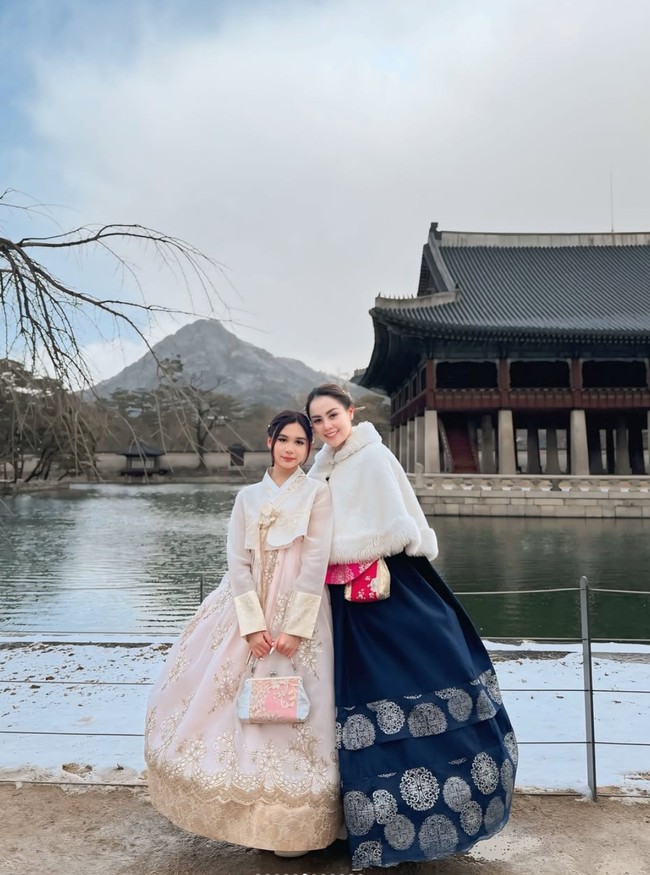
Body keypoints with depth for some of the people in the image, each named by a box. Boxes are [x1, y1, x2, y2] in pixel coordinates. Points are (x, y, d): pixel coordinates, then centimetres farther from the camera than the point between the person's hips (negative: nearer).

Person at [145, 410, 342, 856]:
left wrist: (294, 627, -14)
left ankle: (293, 824, 21)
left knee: (291, 711, 1)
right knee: (241, 703, 7)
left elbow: (316, 562, -8)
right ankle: (244, 811, 28)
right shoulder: (248, 496, 7)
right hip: (248, 609, 3)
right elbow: (238, 562, 0)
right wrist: (253, 624, -11)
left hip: (299, 613, -3)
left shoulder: (318, 493, -1)